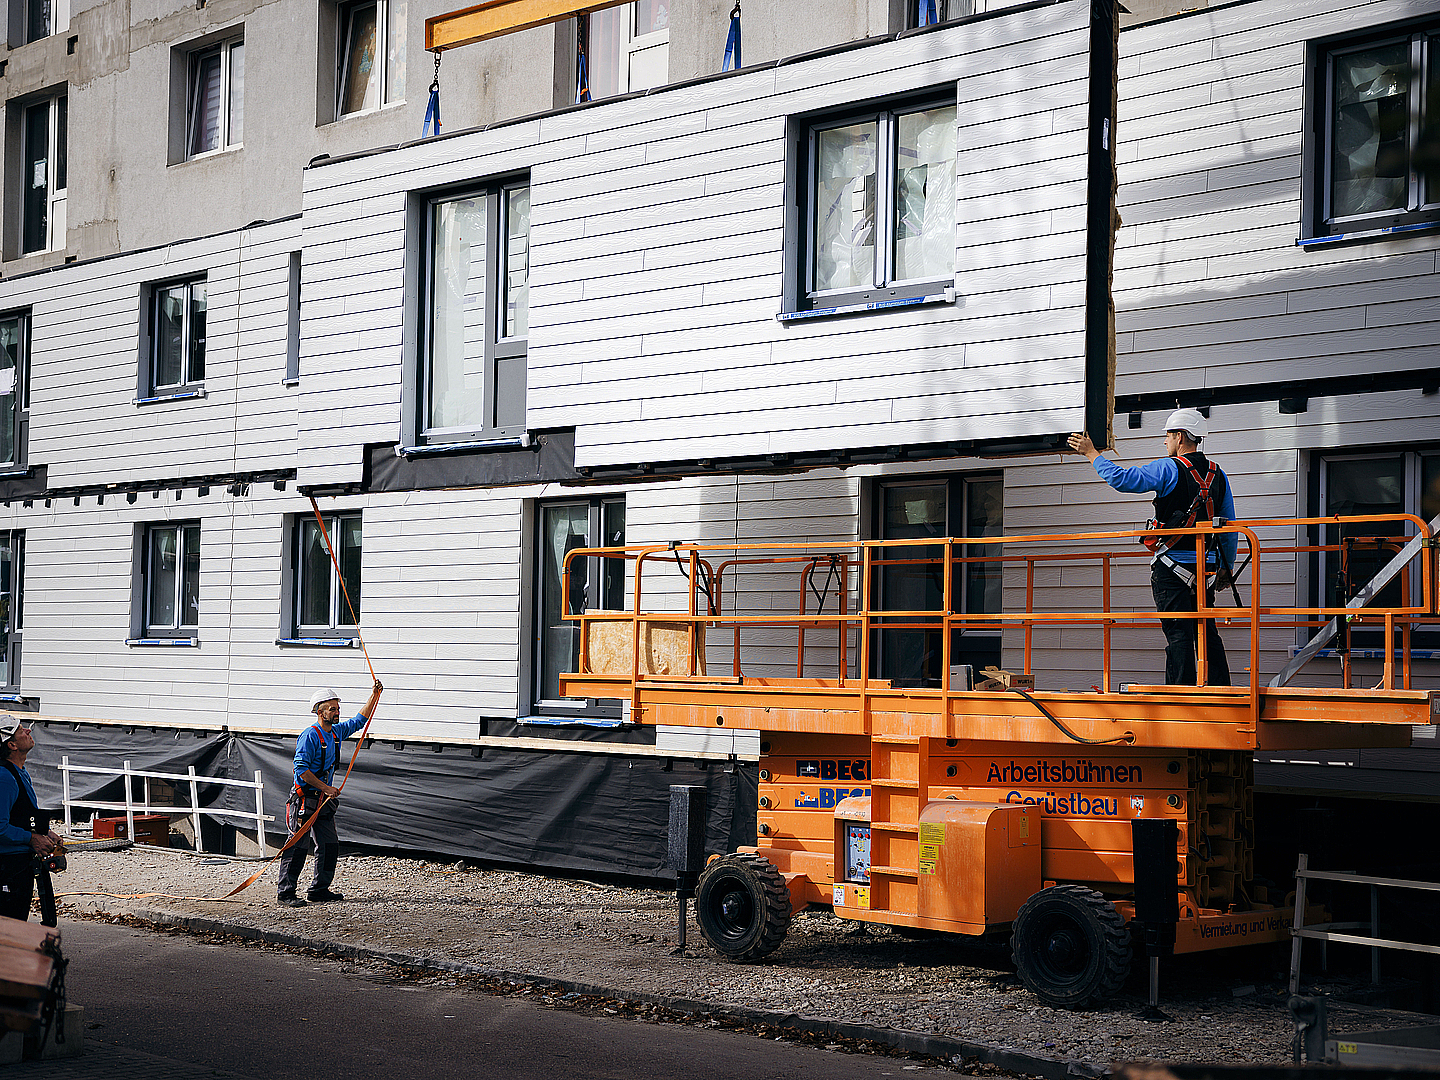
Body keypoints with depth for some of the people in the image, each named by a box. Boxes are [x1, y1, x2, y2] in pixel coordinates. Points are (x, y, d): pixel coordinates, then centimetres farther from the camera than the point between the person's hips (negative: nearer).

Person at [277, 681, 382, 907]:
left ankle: (319, 890, 17)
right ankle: (286, 893, -3)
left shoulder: (337, 732, 11)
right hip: (305, 799, -9)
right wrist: (325, 787, -20)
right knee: (298, 846, -8)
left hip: (324, 800, 9)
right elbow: (301, 769, -19)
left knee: (330, 846, 8)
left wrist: (374, 696, 16)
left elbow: (359, 720, 25)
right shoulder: (310, 736, -14)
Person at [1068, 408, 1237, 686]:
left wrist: (1092, 453, -4)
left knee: (1179, 634, -7)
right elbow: (1229, 528, 15)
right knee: (1207, 634, 11)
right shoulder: (1218, 475, 11)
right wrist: (1226, 567, 23)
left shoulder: (1169, 469, -9)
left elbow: (1122, 479, -16)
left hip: (1172, 565, -6)